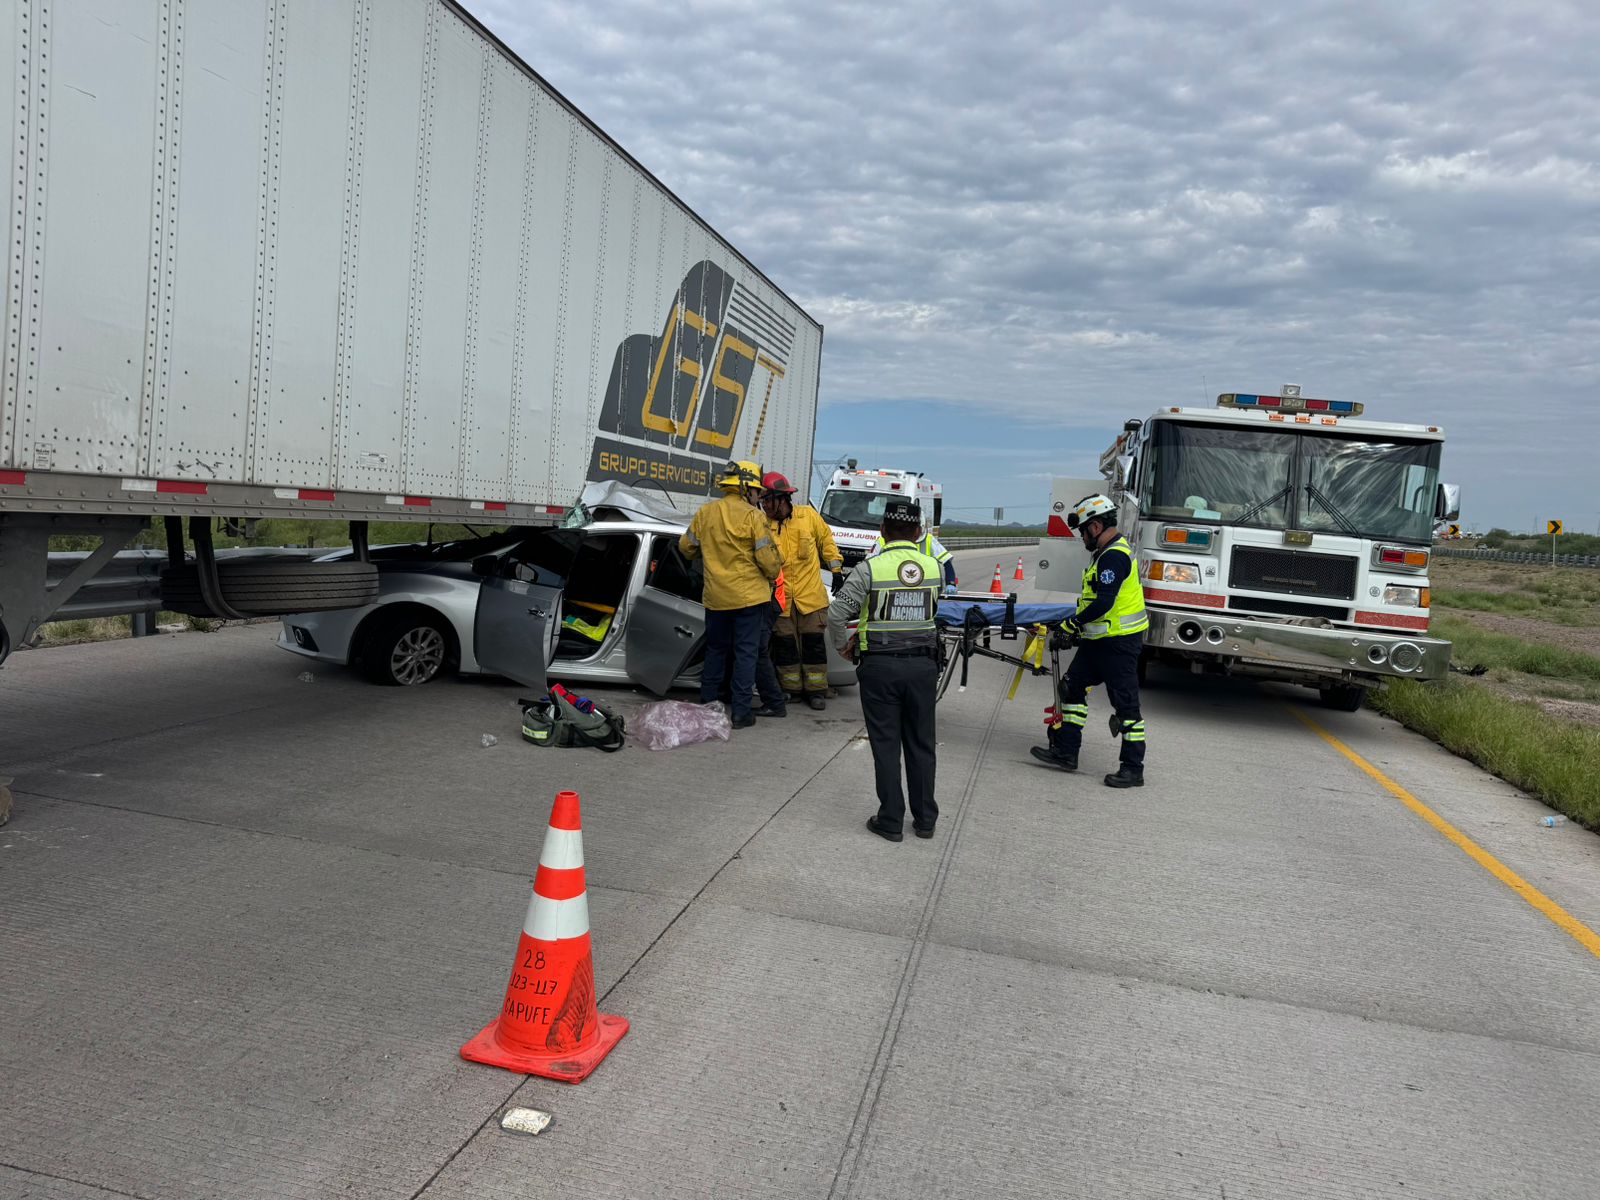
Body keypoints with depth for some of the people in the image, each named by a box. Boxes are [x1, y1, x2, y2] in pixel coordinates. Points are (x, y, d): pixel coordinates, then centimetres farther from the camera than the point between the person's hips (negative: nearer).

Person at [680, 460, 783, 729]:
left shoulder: (704, 513, 4)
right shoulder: (753, 516, -11)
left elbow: (687, 547, 15)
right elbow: (767, 556, -13)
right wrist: (773, 576, 8)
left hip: (715, 596, 5)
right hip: (749, 595, -5)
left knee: (715, 650, 18)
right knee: (746, 652, 3)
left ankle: (706, 704, 24)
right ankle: (740, 712, 3)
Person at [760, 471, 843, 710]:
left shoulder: (808, 515, -4)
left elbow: (825, 539, 11)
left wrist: (835, 565, 10)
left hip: (811, 594, 0)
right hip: (780, 597, 1)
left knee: (814, 643, 4)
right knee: (785, 645, 8)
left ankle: (816, 690, 16)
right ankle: (791, 689, 23)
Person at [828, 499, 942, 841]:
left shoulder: (870, 568, -11)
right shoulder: (933, 567, 1)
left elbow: (836, 614, -13)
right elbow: (933, 612, 9)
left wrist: (843, 645, 6)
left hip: (880, 666, -3)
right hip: (923, 663, 3)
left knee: (886, 744, 6)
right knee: (921, 743, 13)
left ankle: (891, 821, 12)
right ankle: (925, 819, 21)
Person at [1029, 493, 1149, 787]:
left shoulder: (1115, 556, -19)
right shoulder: (1106, 552, 15)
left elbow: (1103, 604, -26)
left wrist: (1069, 627, -19)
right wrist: (1076, 627, 13)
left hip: (1119, 642, -11)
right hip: (1099, 640, 11)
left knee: (1125, 703, -3)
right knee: (1072, 686, 12)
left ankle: (1133, 769, 4)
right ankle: (1065, 751, 19)